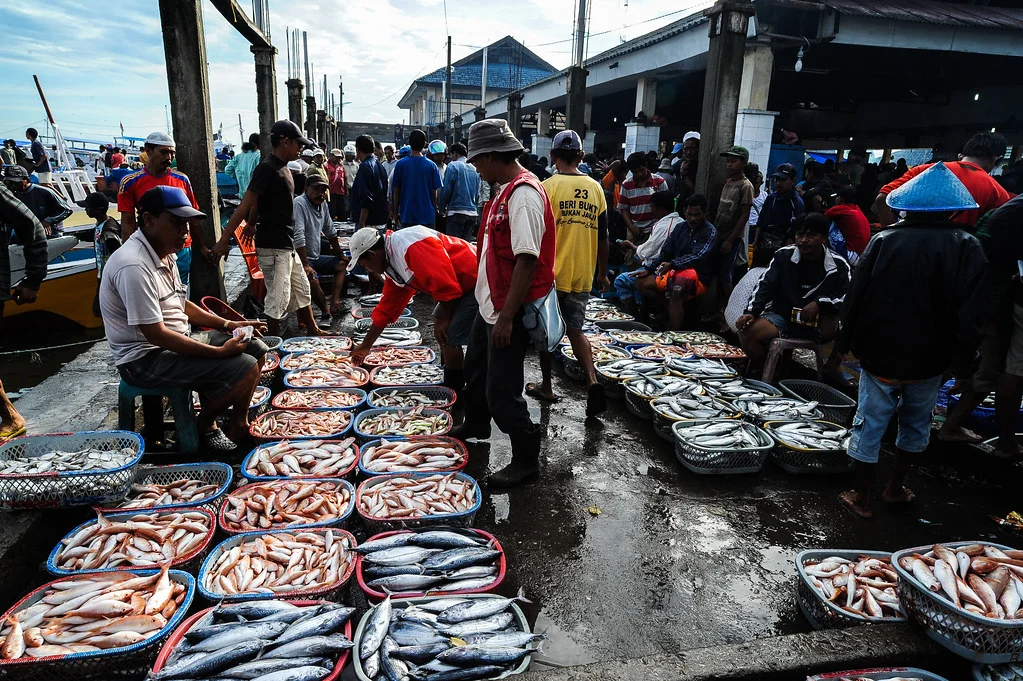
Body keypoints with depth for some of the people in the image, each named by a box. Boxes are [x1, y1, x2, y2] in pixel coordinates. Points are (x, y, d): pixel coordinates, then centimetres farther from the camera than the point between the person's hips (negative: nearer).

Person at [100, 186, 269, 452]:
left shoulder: (163, 252, 8)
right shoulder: (134, 266, -24)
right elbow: (155, 334, -26)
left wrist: (228, 325, 7)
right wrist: (219, 352, -24)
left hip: (175, 342, 10)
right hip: (145, 359, -10)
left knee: (256, 349, 5)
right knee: (245, 368, -22)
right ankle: (205, 424, 4)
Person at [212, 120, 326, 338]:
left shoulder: (283, 168, 12)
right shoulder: (267, 169, -15)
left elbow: (257, 204, 19)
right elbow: (245, 205, -20)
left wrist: (251, 225, 23)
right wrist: (224, 240, -22)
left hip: (287, 246, 10)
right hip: (273, 246, -10)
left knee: (302, 291, 19)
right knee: (278, 300, -5)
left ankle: (312, 332, 33)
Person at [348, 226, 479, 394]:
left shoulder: (410, 246, -24)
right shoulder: (393, 266, 9)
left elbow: (445, 283, -27)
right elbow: (386, 308, 16)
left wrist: (443, 319, -14)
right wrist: (365, 346, 19)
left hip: (475, 282, -11)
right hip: (460, 284, 11)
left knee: (450, 339, -12)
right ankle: (449, 384, 30)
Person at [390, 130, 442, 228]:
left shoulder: (401, 164, -3)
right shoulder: (431, 165, -4)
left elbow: (396, 191, 1)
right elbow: (434, 192, 0)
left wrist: (396, 212, 12)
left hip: (407, 215, 0)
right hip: (427, 216, 0)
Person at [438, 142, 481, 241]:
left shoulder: (453, 166, -4)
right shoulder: (474, 169, 14)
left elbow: (446, 189, -7)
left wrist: (441, 207, 5)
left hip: (456, 212, -6)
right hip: (472, 213, 6)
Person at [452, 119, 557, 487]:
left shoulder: (524, 194, -21)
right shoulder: (504, 191, 10)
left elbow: (527, 261, -27)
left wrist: (507, 317, -27)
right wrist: (493, 305, 20)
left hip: (508, 311, -10)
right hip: (490, 304, 11)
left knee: (501, 391, -3)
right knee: (475, 369, 27)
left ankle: (526, 459, 15)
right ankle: (476, 425, 50)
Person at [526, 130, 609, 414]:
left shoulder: (548, 186, -8)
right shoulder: (595, 188, 5)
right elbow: (602, 237, 8)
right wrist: (602, 274, 18)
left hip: (550, 273, -4)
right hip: (582, 276, 4)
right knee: (575, 330, 13)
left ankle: (547, 386, 22)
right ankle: (592, 381, -6)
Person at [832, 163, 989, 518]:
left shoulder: (884, 240, -5)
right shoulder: (967, 248, -6)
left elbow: (856, 297, -4)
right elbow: (971, 313, -8)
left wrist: (843, 343, 4)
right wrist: (962, 361, -1)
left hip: (880, 354, -1)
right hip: (929, 360, 1)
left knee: (870, 423, 8)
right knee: (916, 423, 21)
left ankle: (862, 497, 17)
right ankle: (896, 487, 33)